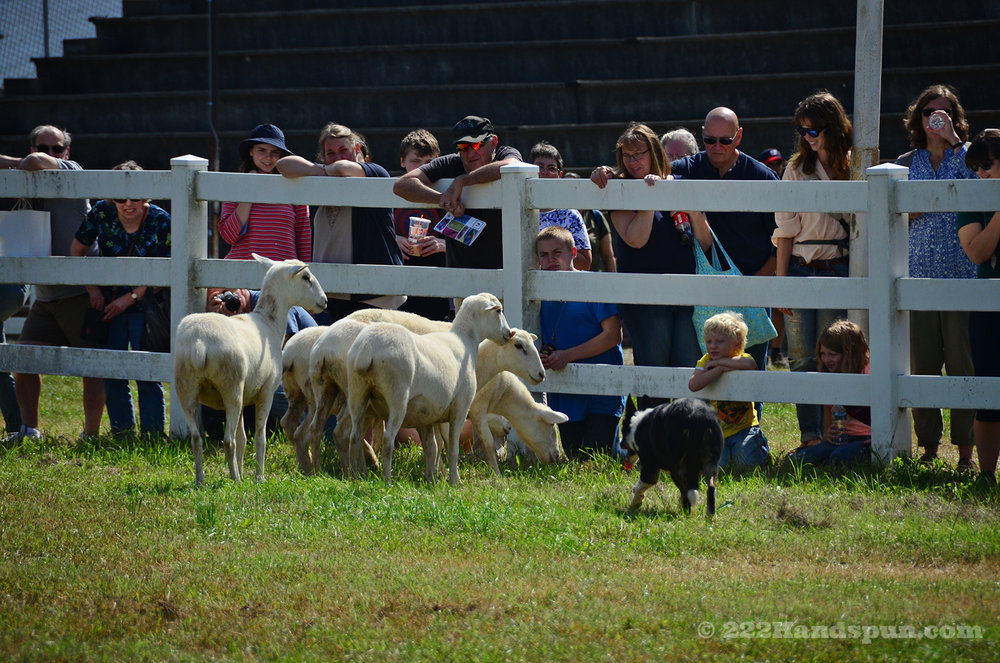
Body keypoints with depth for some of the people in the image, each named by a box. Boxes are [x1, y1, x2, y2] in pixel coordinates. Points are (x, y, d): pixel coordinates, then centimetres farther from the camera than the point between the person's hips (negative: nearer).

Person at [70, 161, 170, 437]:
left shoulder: (161, 222, -13)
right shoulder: (102, 214, -7)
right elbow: (77, 249, 7)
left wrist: (131, 297, -15)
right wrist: (92, 289, 1)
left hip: (145, 307, -3)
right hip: (108, 305, 3)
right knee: (112, 374, 3)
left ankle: (152, 434, -4)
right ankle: (122, 433, 13)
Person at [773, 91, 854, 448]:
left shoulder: (854, 167, 4)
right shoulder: (798, 169, 7)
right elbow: (786, 227, 6)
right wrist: (781, 278, -1)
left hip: (838, 268, -1)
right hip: (800, 268, 1)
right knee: (802, 359, -1)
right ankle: (810, 438, 3)